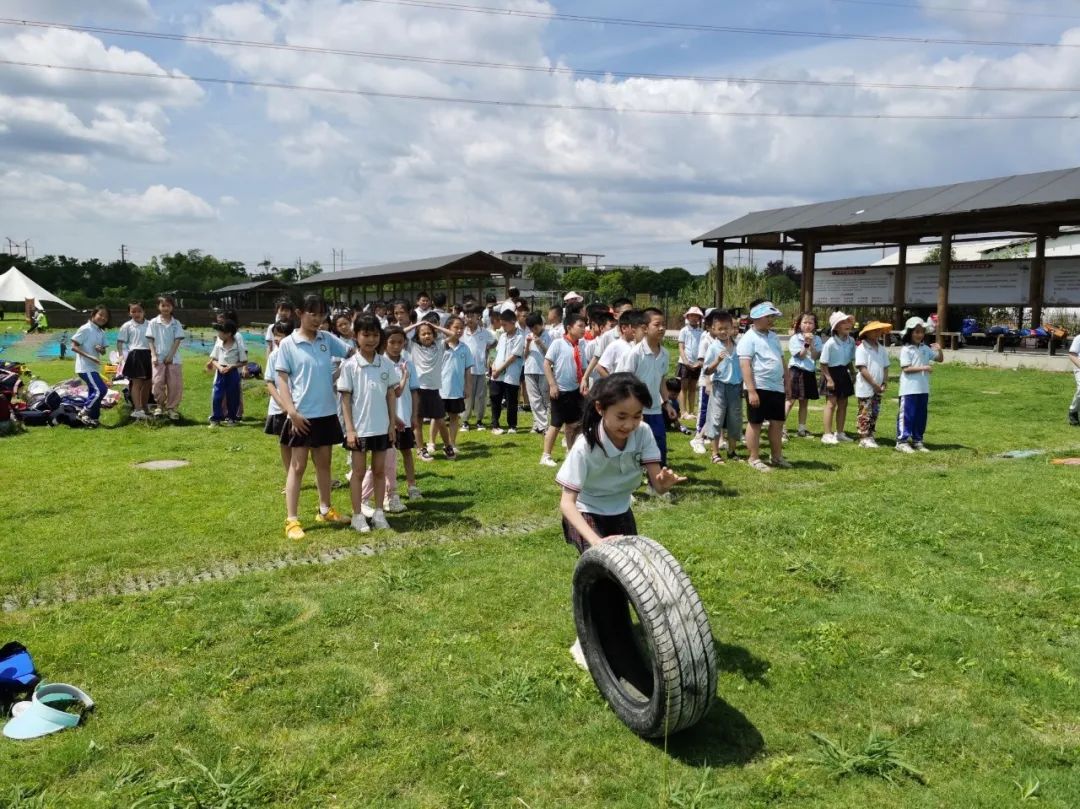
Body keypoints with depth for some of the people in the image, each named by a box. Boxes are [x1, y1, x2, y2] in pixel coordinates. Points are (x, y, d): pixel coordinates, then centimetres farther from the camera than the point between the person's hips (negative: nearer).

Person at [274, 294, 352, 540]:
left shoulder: (327, 339, 4)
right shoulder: (288, 344, -6)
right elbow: (282, 380, -8)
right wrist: (291, 411, -15)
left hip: (327, 413, 4)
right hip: (302, 415, -4)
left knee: (324, 464, 16)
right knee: (298, 466, 2)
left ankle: (325, 510, 31)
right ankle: (292, 519, 8)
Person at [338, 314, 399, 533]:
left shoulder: (386, 364, 2)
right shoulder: (349, 365, -7)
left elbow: (391, 395, 7)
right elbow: (345, 399, -7)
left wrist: (392, 424, 3)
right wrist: (350, 429, -11)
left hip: (382, 427, 3)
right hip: (359, 428, -3)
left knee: (380, 470, 11)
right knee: (359, 471, 6)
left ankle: (378, 513, 21)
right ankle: (358, 515, 15)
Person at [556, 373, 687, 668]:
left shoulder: (643, 433, -22)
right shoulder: (586, 446, -33)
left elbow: (656, 483, -25)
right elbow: (567, 502, -34)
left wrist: (664, 481, -49)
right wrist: (596, 541, -47)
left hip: (621, 512, 5)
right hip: (587, 514, -5)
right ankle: (585, 643, 2)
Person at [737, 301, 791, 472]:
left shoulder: (773, 336, 15)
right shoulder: (749, 338, -10)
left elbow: (781, 360, 23)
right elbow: (745, 365, -17)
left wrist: (787, 381, 17)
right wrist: (751, 391, -23)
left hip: (777, 388, 8)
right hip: (759, 388, -8)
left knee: (777, 423, 12)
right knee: (755, 423, 2)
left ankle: (777, 456, 24)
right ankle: (754, 459, 11)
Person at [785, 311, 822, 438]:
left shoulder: (817, 339, 7)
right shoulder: (795, 338, -5)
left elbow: (816, 356, -5)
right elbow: (801, 356, -11)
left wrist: (811, 344, -16)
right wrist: (806, 344, -22)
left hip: (809, 372, 5)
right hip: (796, 371, -5)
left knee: (804, 402, 11)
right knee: (790, 400, -10)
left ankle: (802, 429, 18)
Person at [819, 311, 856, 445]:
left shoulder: (851, 341, -1)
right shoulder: (830, 343, -19)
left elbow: (851, 361, 12)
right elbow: (823, 363, -15)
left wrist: (852, 375, 10)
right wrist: (829, 379, -18)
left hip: (844, 373, 7)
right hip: (832, 373, -7)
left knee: (843, 404, 12)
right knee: (831, 403, -6)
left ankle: (840, 433, 23)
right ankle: (827, 434, -1)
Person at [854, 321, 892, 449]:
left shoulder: (882, 349, 10)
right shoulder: (862, 349, -11)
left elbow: (885, 368, 13)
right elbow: (863, 369, -16)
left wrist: (884, 383, -1)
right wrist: (874, 384, -16)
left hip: (878, 389, 7)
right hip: (865, 388, -7)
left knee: (875, 413, 11)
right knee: (865, 414, -3)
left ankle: (870, 436, 19)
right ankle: (864, 438, 1)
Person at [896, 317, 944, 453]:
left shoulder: (925, 349, 12)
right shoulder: (906, 350, -7)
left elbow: (940, 359, 17)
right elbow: (906, 368, -15)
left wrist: (939, 350, -2)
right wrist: (923, 368, -22)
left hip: (923, 389, 7)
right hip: (909, 389, -7)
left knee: (921, 416, 11)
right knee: (907, 415, -4)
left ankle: (917, 440, 19)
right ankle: (902, 441, 0)